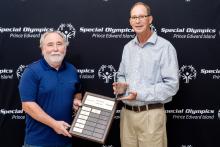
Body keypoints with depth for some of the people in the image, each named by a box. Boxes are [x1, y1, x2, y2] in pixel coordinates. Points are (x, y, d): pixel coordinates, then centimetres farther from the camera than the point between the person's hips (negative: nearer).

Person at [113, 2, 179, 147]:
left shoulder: (165, 47, -11)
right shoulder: (128, 47, 11)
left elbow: (172, 85, -16)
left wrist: (140, 95, -19)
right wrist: (121, 86, -2)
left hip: (151, 114, -6)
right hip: (126, 113, 6)